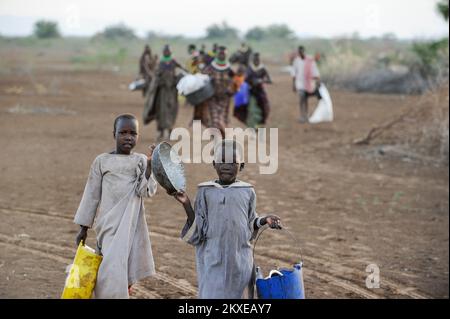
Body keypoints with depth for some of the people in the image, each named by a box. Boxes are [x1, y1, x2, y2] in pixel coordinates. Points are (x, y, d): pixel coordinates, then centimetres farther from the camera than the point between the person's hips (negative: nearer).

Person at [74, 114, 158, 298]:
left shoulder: (141, 161, 5)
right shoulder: (102, 161, 3)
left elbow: (146, 191, -8)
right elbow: (91, 195, 7)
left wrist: (150, 164, -21)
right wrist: (83, 228, 7)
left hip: (133, 226, 2)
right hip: (109, 224, -2)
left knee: (127, 276, 6)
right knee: (112, 270, -15)